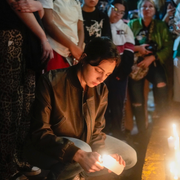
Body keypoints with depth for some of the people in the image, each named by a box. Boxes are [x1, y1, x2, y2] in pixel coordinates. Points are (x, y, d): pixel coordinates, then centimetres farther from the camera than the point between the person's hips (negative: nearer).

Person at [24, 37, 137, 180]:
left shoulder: (101, 90, -5)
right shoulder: (52, 82, -24)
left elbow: (96, 129, 5)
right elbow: (40, 133, -27)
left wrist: (103, 154, -18)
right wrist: (79, 155, -40)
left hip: (84, 142, 7)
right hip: (47, 148, -7)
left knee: (129, 157, 3)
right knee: (83, 150, -36)